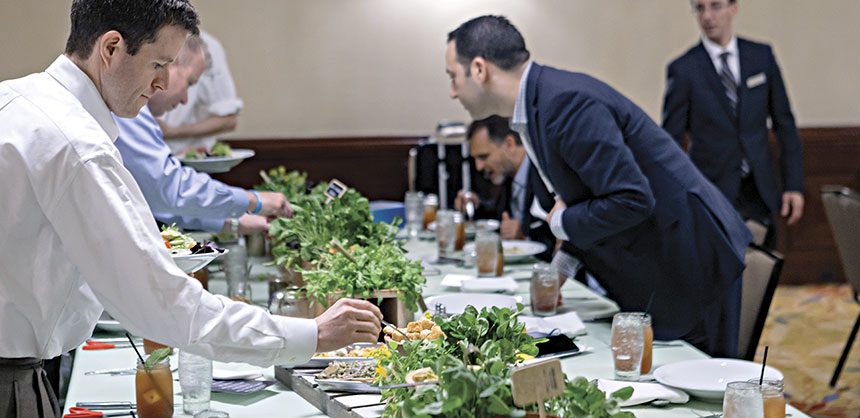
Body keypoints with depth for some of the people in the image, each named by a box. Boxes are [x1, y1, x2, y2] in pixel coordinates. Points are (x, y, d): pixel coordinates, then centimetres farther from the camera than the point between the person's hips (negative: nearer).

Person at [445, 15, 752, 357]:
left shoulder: (566, 102, -25)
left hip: (690, 261, -10)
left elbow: (630, 199, -29)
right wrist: (563, 263, 9)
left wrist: (562, 223, -13)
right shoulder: (538, 102, 8)